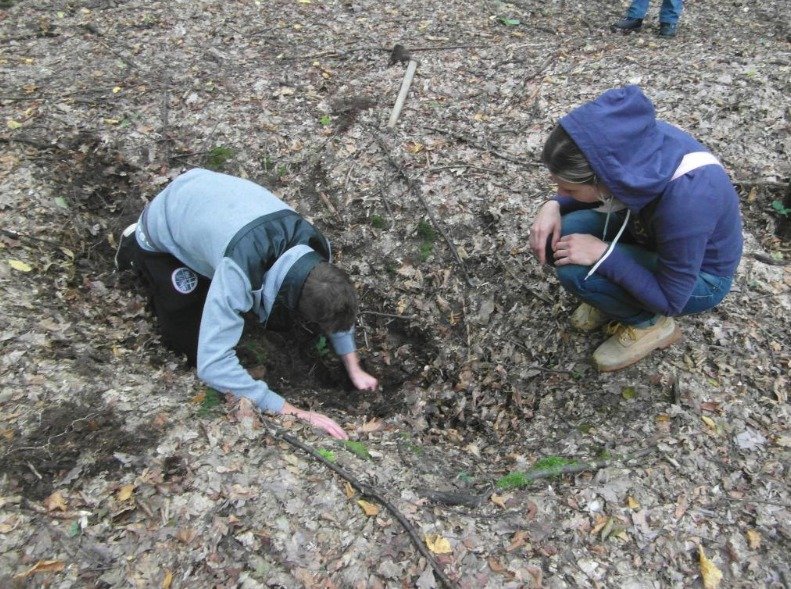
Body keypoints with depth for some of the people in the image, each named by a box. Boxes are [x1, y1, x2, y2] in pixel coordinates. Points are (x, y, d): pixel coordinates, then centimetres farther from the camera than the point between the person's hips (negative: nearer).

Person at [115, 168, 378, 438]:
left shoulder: (315, 245, -26)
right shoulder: (239, 268, -46)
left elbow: (335, 304, -5)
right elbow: (212, 365, -45)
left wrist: (355, 371, -7)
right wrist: (295, 414, -45)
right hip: (164, 231, -5)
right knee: (192, 345, 2)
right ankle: (138, 253, 17)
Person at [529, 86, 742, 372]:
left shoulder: (684, 200, -40)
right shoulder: (633, 142, -25)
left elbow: (670, 299, -25)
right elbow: (603, 193, -1)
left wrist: (604, 254, -32)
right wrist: (554, 206, -19)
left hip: (699, 276, -5)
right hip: (651, 234, 6)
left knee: (577, 271, -26)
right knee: (557, 236, -16)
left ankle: (650, 322, 2)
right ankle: (618, 295, 10)